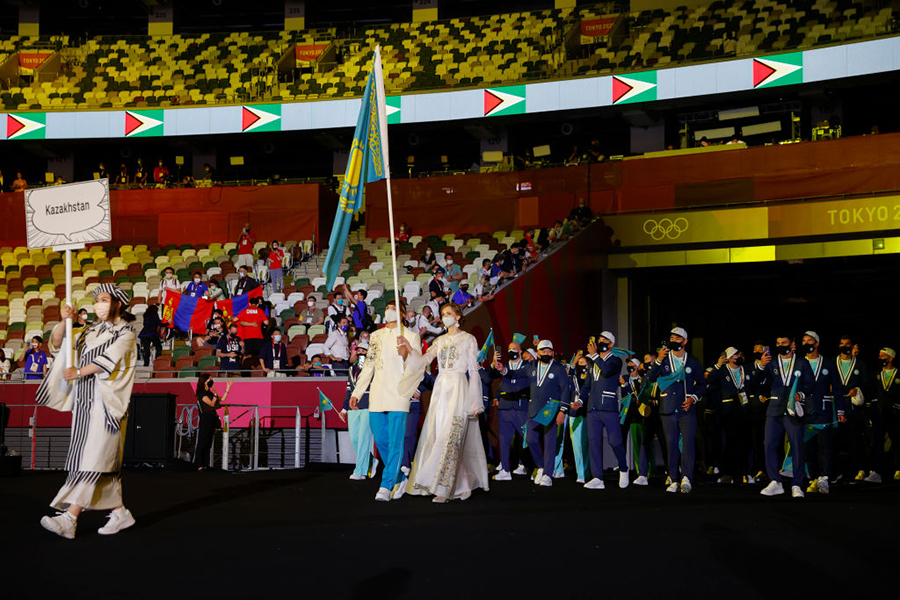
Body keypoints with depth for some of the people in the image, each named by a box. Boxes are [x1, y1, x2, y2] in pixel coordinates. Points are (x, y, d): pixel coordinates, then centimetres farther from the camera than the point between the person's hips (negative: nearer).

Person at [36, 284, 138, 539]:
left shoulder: (126, 332, 1)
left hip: (107, 401, -7)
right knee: (105, 461, 6)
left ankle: (69, 519, -22)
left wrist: (80, 372, -21)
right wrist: (64, 321, -5)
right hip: (86, 401, 7)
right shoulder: (90, 332, 19)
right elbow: (57, 344, 12)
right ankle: (120, 513, 16)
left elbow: (110, 358, -13)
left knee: (94, 458, -13)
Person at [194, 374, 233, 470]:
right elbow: (212, 404, -15)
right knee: (202, 443, -7)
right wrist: (215, 393, -19)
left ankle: (205, 465, 13)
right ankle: (199, 466, -6)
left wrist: (228, 387, 16)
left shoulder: (209, 393, 16)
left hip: (212, 419, 9)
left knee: (208, 444, 9)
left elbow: (222, 399, 18)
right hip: (205, 420, -9)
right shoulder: (202, 394, -10)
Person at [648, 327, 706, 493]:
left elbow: (701, 384, 14)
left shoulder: (693, 362, 8)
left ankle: (686, 479, -17)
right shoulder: (664, 359, 9)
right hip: (668, 410, 1)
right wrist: (658, 361, -17)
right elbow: (651, 379, -3)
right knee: (671, 445, 3)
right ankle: (674, 481, 7)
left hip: (687, 410, -1)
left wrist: (693, 398, -4)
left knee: (688, 444, -12)